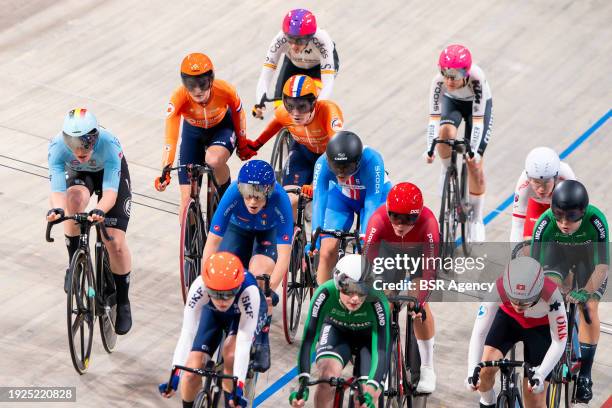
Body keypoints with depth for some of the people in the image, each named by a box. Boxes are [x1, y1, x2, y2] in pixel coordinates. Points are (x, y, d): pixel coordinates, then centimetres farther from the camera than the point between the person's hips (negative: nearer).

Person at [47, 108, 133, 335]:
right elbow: (57, 189, -41)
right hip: (78, 175, 2)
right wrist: (57, 208, -64)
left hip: (111, 174, -1)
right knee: (74, 200, -36)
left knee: (115, 243, -13)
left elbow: (110, 191, -46)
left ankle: (123, 302, 10)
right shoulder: (57, 146, -35)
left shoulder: (109, 144, -40)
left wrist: (100, 211, -67)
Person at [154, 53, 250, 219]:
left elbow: (238, 113, -10)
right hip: (193, 132, 1)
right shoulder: (179, 98, -35)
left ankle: (226, 192, -3)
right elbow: (170, 139, -38)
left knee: (213, 160, -36)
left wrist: (242, 143, 0)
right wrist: (165, 172, -48)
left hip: (222, 128, -1)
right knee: (187, 199, -5)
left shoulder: (225, 91, -33)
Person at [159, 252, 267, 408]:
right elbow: (187, 333, -35)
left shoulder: (249, 291, -42)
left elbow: (244, 342, -41)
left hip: (245, 314, -2)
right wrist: (174, 375, -40)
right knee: (192, 370, -11)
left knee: (231, 353, -31)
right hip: (212, 313, 2)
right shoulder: (199, 286, -38)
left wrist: (238, 385, -46)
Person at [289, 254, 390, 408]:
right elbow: (308, 339, -36)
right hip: (337, 331, 1)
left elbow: (382, 349, -39)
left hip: (368, 337, -1)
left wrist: (371, 388, -53)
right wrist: (302, 382, -47)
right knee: (328, 376, -29)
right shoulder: (326, 294, -35)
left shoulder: (377, 302, -37)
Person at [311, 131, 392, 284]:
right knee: (328, 252, -11)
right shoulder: (323, 163, -33)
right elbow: (319, 202, -34)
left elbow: (372, 204, -37)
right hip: (341, 198, 2)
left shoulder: (372, 161, -39)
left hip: (374, 196, -2)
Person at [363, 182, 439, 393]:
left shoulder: (428, 222, -42)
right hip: (390, 250, 1)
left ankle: (427, 369, 0)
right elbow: (367, 261, -40)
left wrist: (418, 302, -51)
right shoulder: (379, 219, -40)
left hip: (419, 250, -1)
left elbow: (430, 270, -42)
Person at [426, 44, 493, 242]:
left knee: (474, 163, -7)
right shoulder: (439, 81, -34)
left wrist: (473, 151, -41)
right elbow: (433, 116, -30)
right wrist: (430, 148, -38)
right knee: (446, 132, -34)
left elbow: (478, 119, -37)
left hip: (478, 104, -2)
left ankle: (477, 220, 7)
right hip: (452, 102, 2)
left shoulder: (477, 78, -40)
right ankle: (447, 172, -4)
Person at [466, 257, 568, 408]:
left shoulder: (551, 296, -39)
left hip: (540, 328, -1)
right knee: (485, 369, -20)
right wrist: (472, 371, -42)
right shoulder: (498, 288, -38)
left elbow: (559, 342, -28)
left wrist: (540, 374, -37)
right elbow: (479, 332, -33)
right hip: (508, 318, 1)